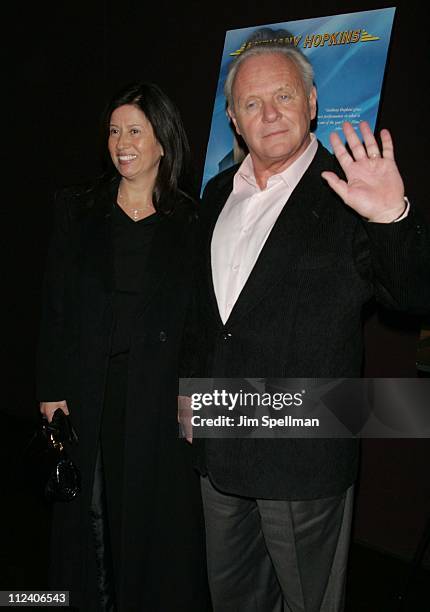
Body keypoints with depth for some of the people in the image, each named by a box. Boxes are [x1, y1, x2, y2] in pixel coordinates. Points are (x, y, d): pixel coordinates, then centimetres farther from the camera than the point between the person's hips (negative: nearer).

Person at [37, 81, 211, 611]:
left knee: (158, 516, 11)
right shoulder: (77, 210, 4)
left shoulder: (190, 222, 0)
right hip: (90, 390, 1)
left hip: (161, 390, -1)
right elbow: (55, 308, 2)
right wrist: (52, 390, -3)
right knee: (93, 513, 11)